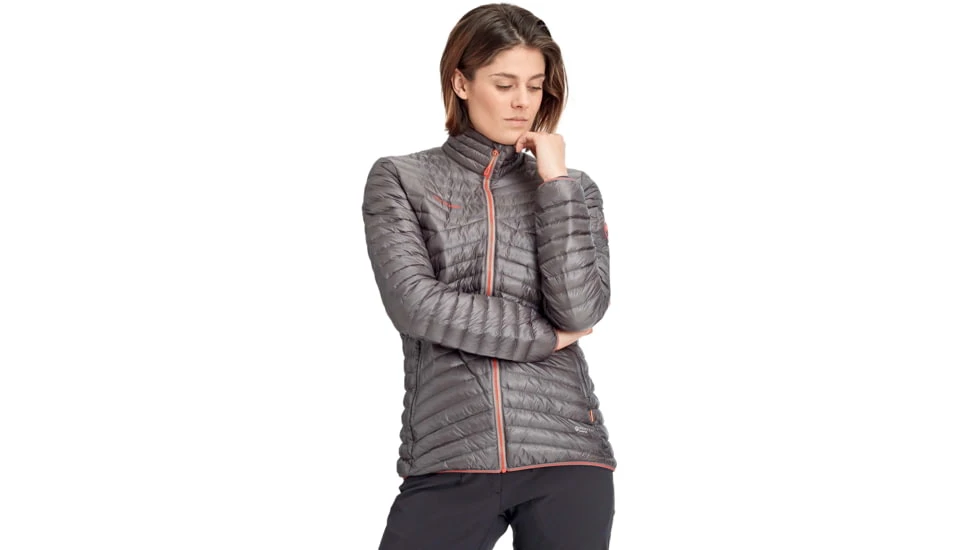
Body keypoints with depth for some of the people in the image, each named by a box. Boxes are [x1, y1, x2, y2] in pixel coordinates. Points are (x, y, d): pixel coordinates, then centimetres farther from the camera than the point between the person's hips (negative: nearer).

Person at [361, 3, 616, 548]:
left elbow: (581, 311, -4)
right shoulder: (401, 179, 6)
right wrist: (548, 336, -4)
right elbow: (415, 303, -8)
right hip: (447, 460, -1)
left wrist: (555, 182, -3)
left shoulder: (572, 188, 11)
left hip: (566, 455, 2)